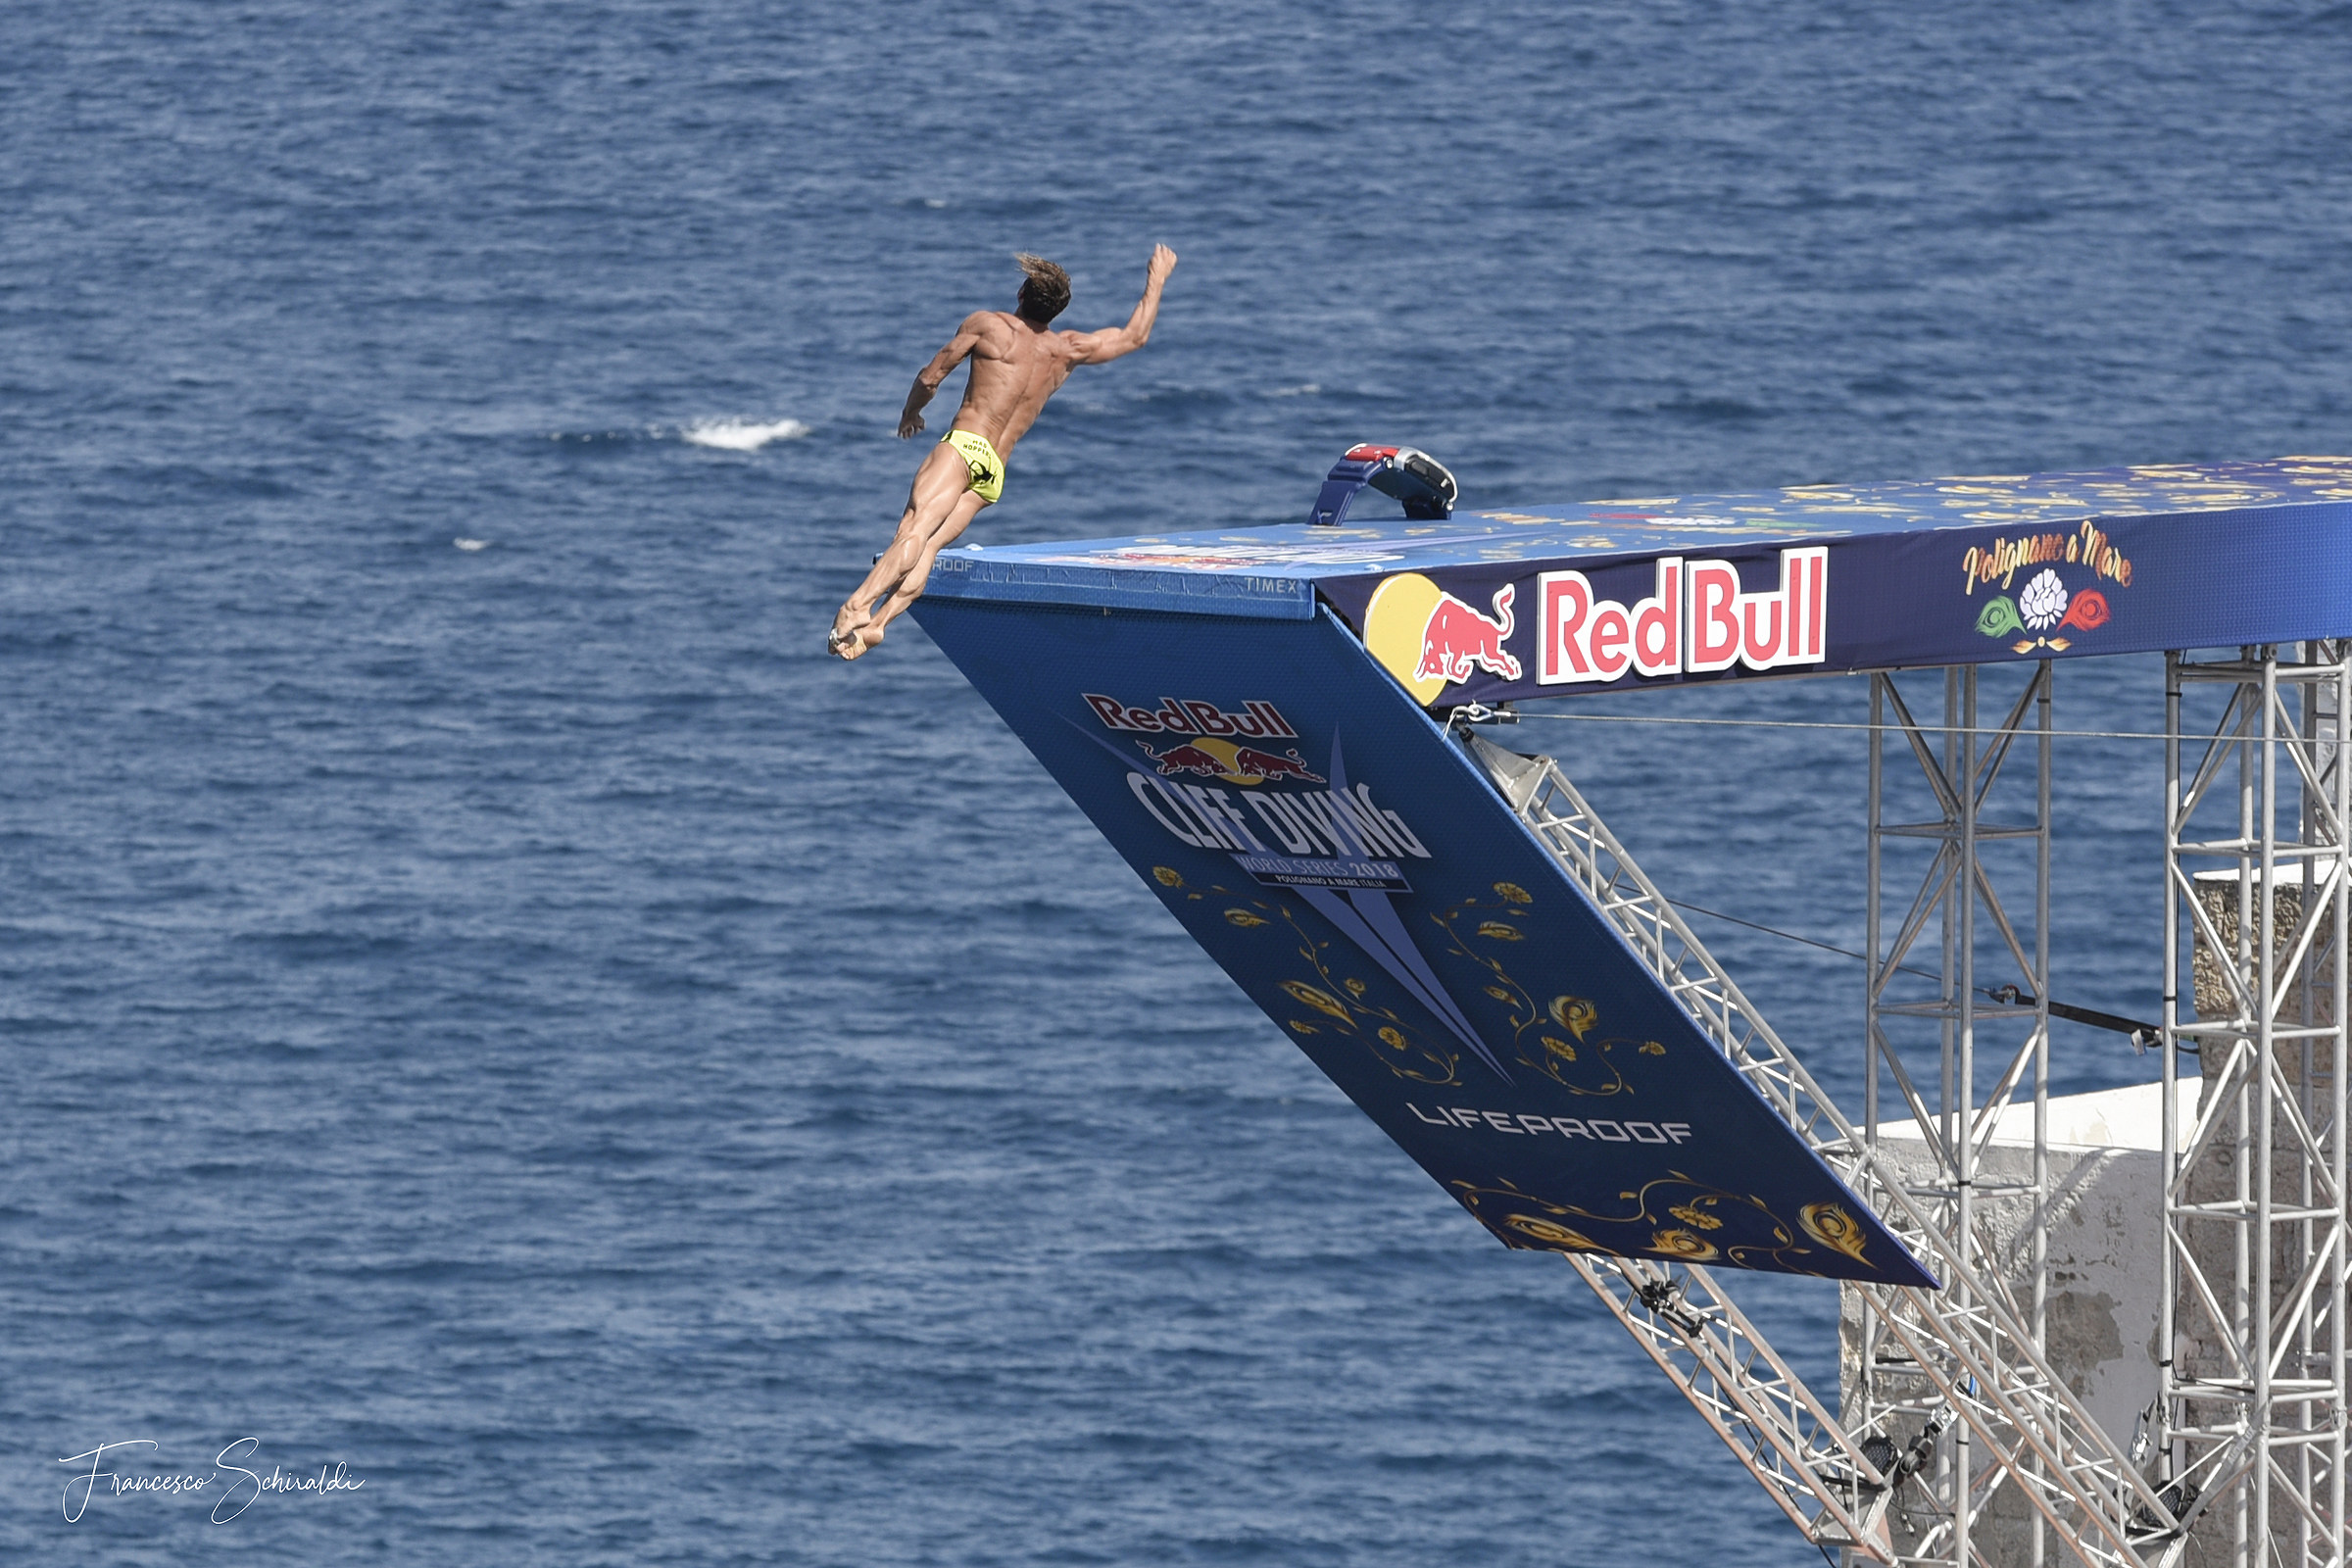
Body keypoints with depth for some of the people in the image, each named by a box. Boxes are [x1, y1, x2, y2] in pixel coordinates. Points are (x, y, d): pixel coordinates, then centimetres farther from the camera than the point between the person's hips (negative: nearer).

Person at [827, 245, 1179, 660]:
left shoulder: (988, 325, 6)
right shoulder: (1067, 352, 18)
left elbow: (930, 378, 9)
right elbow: (1135, 336, 33)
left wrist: (910, 412, 30)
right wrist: (1158, 278, 46)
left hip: (964, 449, -5)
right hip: (994, 475, 5)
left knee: (916, 529, -27)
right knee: (928, 547, -11)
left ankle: (857, 606, -48)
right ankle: (878, 622, -35)